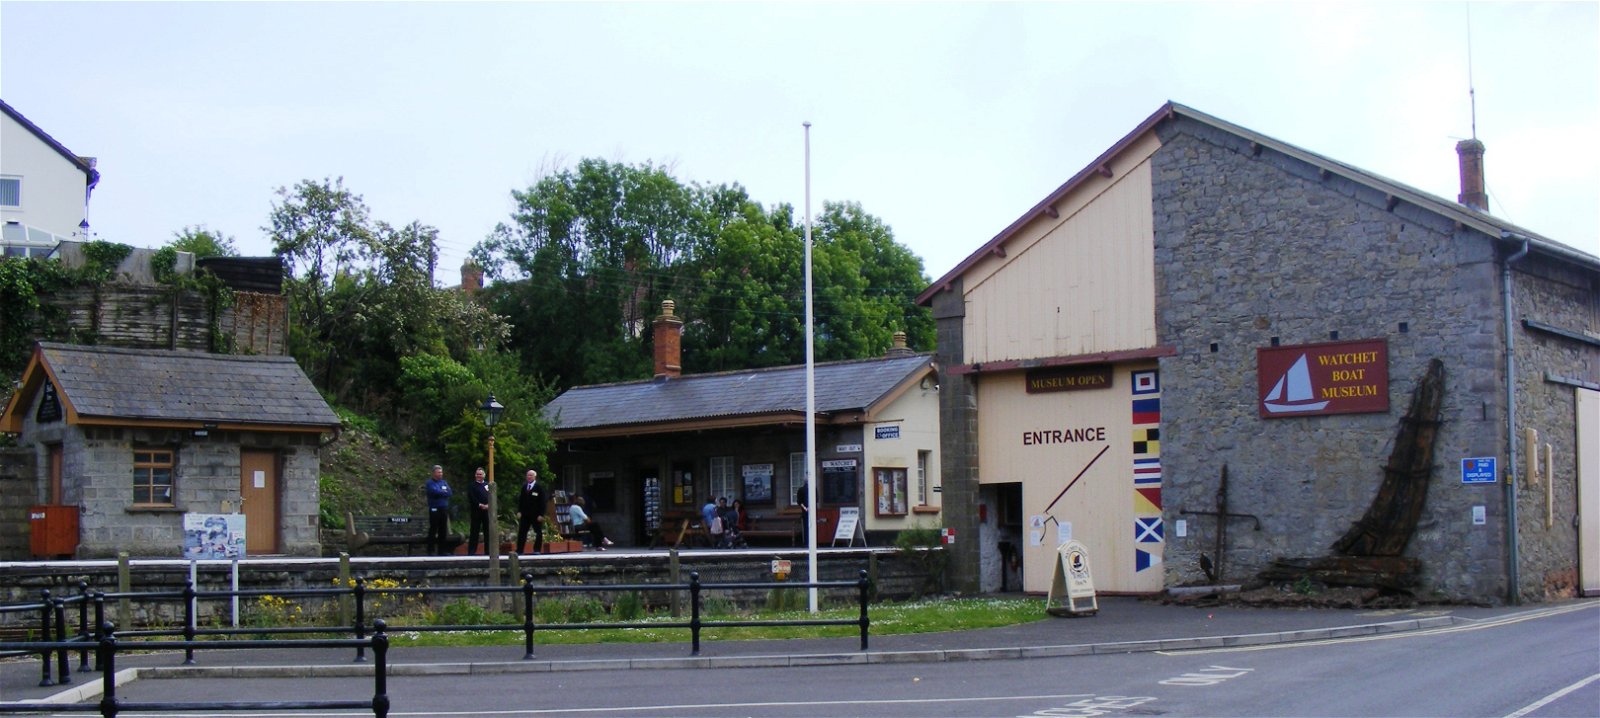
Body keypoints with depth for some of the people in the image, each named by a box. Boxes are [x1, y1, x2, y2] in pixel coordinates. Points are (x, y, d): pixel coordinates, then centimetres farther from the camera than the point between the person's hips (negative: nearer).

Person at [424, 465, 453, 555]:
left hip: (444, 509, 6)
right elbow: (435, 491, -18)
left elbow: (449, 493, 1)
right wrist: (444, 492, -4)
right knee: (433, 530, -6)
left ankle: (441, 550, 13)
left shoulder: (444, 483, 16)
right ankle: (431, 550, -3)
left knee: (443, 530, 7)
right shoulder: (430, 483, -1)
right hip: (434, 509, -6)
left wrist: (440, 493, -9)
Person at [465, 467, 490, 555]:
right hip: (476, 511, -3)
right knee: (474, 531, -3)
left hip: (487, 511, 3)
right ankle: (471, 551, 0)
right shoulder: (471, 486, 4)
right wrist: (480, 505, -14)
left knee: (487, 531, 5)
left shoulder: (488, 485, 15)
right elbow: (471, 498, -7)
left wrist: (488, 505, -8)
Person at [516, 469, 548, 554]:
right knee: (521, 532, 3)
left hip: (536, 515, -4)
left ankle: (537, 550, 9)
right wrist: (519, 511, 5)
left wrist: (541, 514, -14)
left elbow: (542, 502, -8)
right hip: (525, 514, 4)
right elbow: (521, 499, 14)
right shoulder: (524, 486, 10)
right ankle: (519, 550, 7)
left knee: (538, 533, 1)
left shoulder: (539, 487, -6)